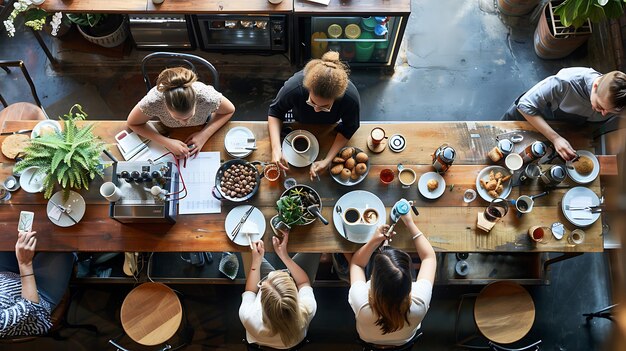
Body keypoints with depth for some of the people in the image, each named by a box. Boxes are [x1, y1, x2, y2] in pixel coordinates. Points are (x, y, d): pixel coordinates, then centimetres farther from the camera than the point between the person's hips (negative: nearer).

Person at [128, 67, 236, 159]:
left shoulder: (207, 97, -43)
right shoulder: (153, 101, -43)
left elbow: (229, 111, -21)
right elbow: (133, 123, -24)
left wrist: (204, 135, -33)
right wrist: (167, 142, -37)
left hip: (200, 130, 0)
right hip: (169, 133, 0)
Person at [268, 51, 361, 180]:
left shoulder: (351, 98, -46)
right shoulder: (293, 87, -47)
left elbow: (348, 129, -25)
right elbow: (275, 111, -26)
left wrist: (327, 160, -35)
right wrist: (276, 148, -41)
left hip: (329, 128, 0)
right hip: (300, 125, 0)